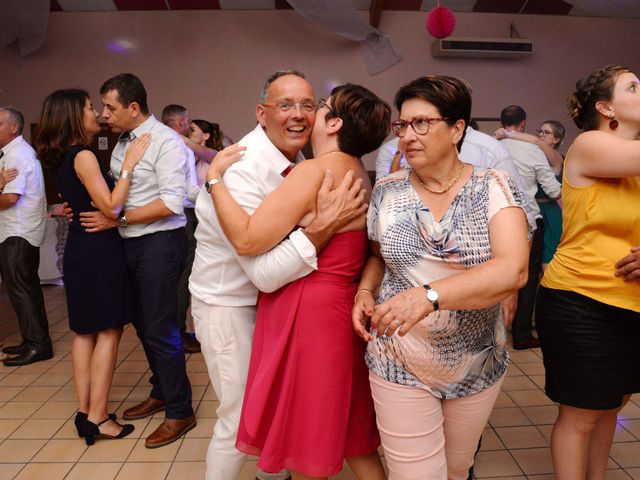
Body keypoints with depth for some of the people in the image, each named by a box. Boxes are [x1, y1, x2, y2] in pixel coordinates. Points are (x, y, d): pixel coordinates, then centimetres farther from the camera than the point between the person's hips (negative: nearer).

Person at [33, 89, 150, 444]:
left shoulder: (59, 159, 12)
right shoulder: (83, 156, -15)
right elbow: (111, 208, -21)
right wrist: (129, 165, -17)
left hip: (79, 247, 9)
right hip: (99, 249, -9)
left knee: (84, 331, 13)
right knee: (108, 331, -1)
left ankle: (84, 412, 22)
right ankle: (97, 419, 6)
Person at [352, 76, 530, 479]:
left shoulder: (495, 188, -10)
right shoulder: (387, 192, -2)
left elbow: (514, 269, -24)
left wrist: (429, 295, -37)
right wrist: (366, 290, -9)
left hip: (479, 367, 0)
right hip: (399, 366, 0)